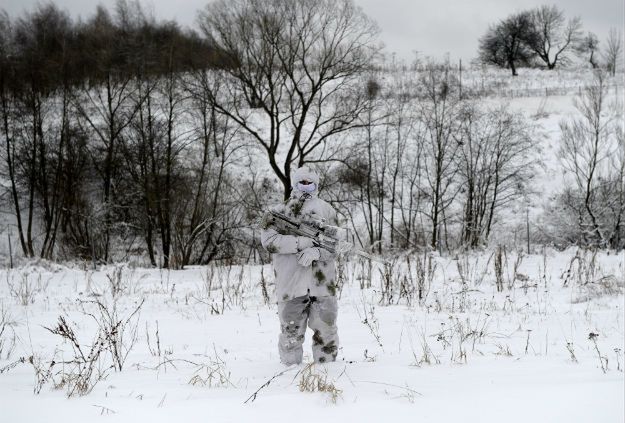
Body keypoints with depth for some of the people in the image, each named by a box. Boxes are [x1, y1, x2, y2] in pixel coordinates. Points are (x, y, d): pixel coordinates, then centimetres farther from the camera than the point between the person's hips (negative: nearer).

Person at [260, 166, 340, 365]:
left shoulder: (326, 210, 13)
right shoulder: (279, 212, 6)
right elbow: (268, 240, -8)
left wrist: (316, 252, -16)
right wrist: (304, 242, -14)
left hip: (322, 281, 2)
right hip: (291, 284, -1)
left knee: (326, 331, 6)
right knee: (291, 333, 2)